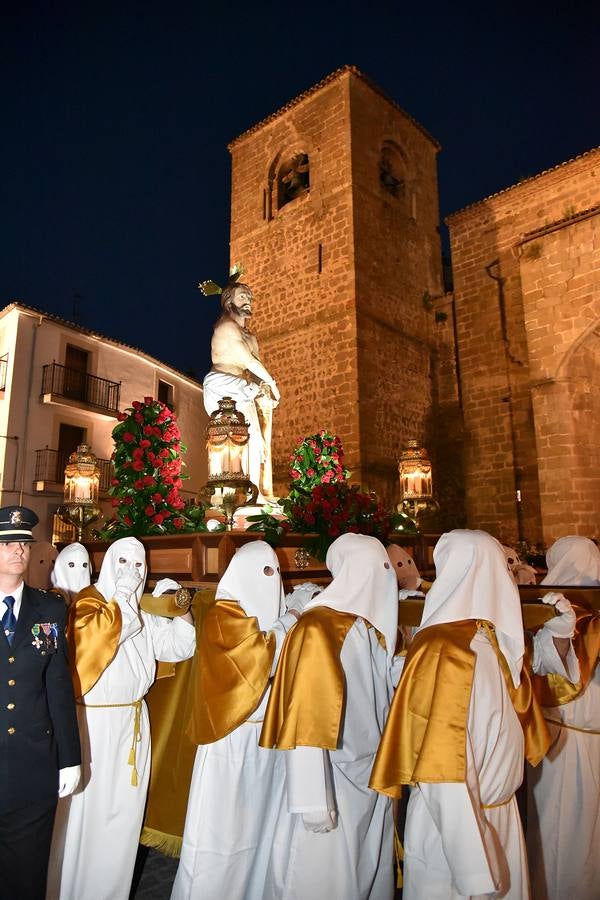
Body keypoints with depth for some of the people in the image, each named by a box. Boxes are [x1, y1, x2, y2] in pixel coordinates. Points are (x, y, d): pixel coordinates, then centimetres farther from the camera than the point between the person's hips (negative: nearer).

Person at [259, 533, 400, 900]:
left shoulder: (376, 628, 4)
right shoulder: (318, 628, -17)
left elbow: (383, 699, 9)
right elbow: (307, 719, -19)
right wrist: (314, 799, -20)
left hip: (373, 780, 6)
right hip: (332, 779, -6)